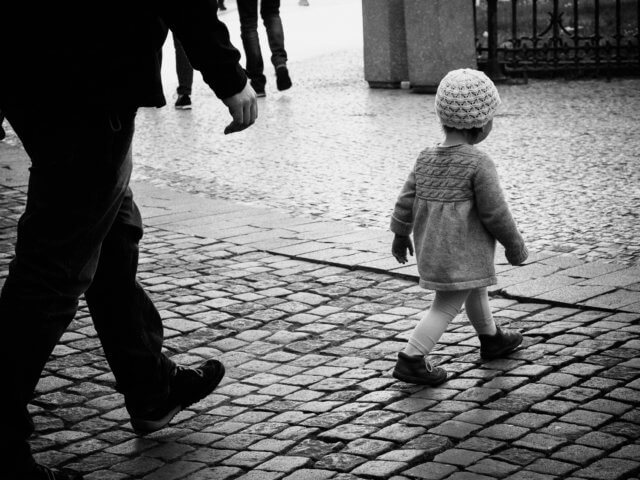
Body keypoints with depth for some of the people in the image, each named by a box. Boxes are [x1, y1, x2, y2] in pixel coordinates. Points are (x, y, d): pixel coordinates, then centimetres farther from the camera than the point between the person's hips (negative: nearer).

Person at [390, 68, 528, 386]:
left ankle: (492, 339, 46)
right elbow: (495, 213, -16)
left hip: (430, 247, 8)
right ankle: (411, 359, -7)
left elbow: (406, 199, 6)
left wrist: (400, 235, 21)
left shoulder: (426, 158, 1)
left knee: (475, 290, 27)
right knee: (448, 305, -2)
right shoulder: (478, 164, -18)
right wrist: (516, 247, -2)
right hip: (463, 251, -8)